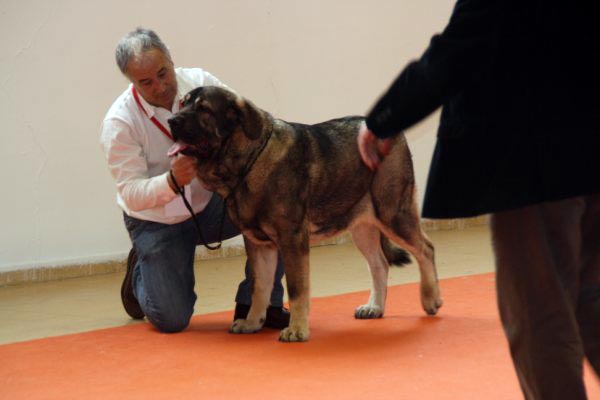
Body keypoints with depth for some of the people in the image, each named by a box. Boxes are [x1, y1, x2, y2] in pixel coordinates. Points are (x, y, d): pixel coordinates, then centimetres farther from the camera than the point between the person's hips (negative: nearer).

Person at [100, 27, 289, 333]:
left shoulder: (200, 82, -12)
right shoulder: (119, 123, -21)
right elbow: (131, 193, -24)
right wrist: (172, 180, -44)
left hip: (210, 203, 3)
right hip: (157, 222, -3)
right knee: (171, 320, -11)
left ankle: (258, 305, -11)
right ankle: (141, 272, 24)